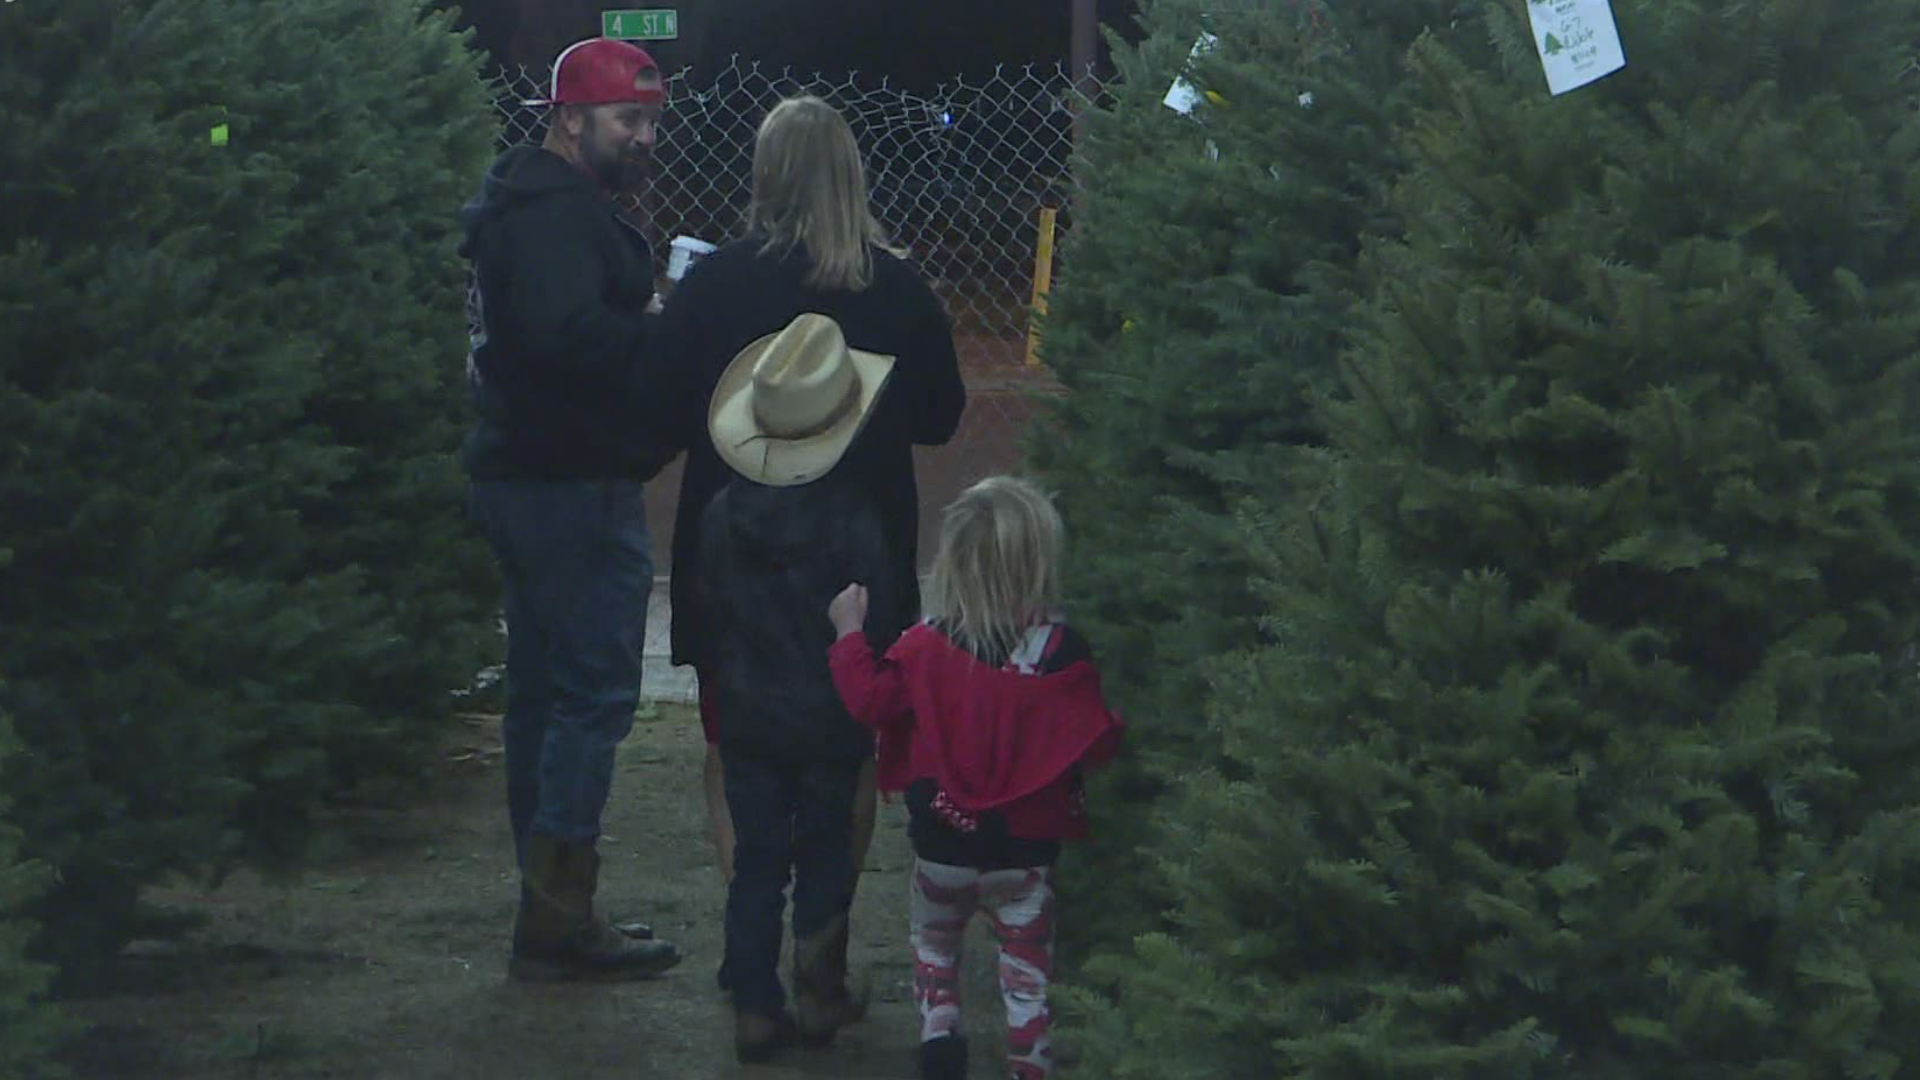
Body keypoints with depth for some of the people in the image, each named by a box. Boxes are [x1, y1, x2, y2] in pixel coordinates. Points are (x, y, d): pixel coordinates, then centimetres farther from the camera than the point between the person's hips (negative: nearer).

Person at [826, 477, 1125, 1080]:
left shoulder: (926, 649, -14)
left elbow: (870, 701, -7)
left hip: (942, 842, 1)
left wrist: (849, 633, 5)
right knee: (1026, 963, 12)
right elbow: (1097, 745, -14)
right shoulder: (1061, 656, -16)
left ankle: (939, 1031, 7)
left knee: (934, 941, 24)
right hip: (1026, 850, -1)